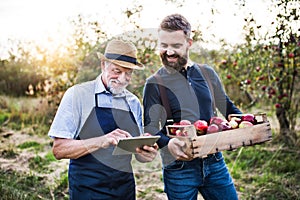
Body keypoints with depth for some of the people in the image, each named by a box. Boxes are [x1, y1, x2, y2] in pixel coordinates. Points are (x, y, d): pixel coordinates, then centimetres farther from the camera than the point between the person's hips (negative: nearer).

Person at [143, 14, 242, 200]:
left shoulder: (207, 73, 6)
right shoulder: (155, 83, -4)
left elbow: (227, 107, 15)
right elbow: (150, 129, -9)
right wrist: (168, 143, -29)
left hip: (215, 163, 4)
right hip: (178, 168, -3)